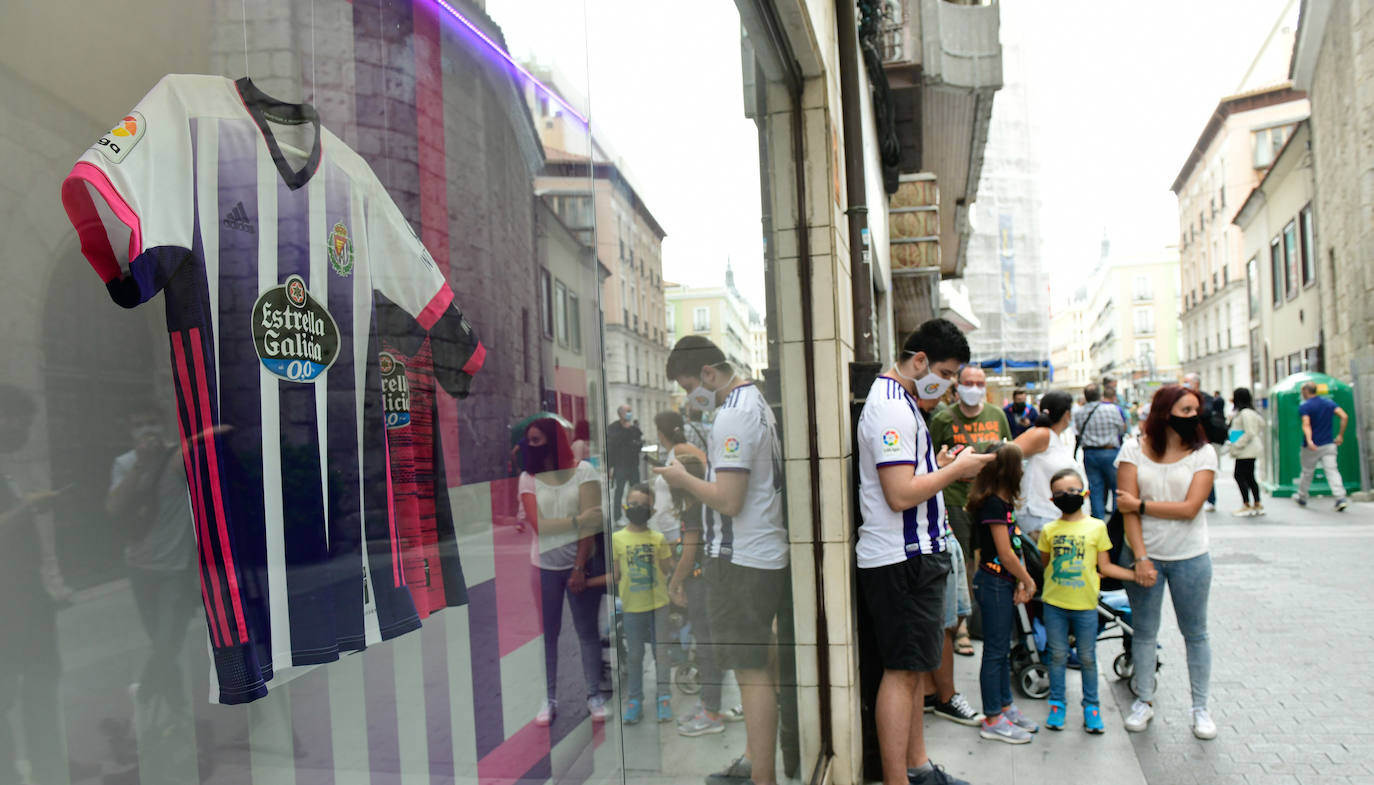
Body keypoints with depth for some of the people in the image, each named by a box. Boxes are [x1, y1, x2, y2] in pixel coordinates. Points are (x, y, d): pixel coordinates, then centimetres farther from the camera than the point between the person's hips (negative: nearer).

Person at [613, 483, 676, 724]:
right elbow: (615, 574, 3)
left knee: (660, 652, 7)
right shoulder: (617, 539, -2)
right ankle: (634, 699, 20)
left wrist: (660, 555, -9)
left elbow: (668, 569, 2)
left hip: (657, 604, 0)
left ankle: (664, 697, 19)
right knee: (634, 655, 10)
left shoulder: (658, 538, -1)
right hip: (631, 606, 0)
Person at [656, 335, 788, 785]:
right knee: (758, 666, 18)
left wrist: (684, 479, -8)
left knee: (752, 672, -5)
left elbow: (728, 500, -22)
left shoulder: (733, 416, -17)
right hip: (766, 554, 11)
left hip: (741, 560, -11)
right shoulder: (757, 401, 14)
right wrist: (693, 477, 12)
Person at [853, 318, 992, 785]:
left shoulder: (899, 401, 17)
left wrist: (947, 468, 8)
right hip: (902, 559, -11)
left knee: (915, 668, 17)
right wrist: (956, 469, -12)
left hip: (916, 554, 11)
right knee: (903, 670, -4)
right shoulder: (892, 407, -17)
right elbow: (901, 495, -23)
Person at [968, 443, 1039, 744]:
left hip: (1005, 583, 9)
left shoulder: (1004, 503, 10)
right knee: (995, 651, -1)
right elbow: (1005, 553, -20)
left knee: (1003, 649, 18)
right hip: (993, 582, -9)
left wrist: (1021, 582, 0)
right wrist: (1028, 581, -8)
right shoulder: (993, 505, -20)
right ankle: (992, 719, 8)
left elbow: (1015, 547, 9)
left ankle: (1005, 707, 30)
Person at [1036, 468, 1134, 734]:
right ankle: (1057, 703, 24)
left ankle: (1091, 706, 25)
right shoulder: (1049, 530, 1)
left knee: (1087, 657, 9)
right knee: (1058, 655, 10)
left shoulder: (1097, 527, -2)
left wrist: (1138, 575, -7)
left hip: (1085, 605, -1)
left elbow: (1105, 566, 1)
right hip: (1054, 603, 1)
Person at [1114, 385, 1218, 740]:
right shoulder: (1134, 449, -4)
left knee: (1195, 633, 11)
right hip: (1143, 554, 0)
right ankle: (1144, 700, 27)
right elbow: (1128, 507, -9)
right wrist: (1140, 558, -14)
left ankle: (1200, 708, 25)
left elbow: (1190, 508, -15)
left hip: (1190, 557, 0)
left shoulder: (1203, 452, -5)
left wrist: (1140, 504, -13)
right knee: (1144, 632, 11)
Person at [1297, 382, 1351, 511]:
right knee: (1332, 471, -2)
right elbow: (1344, 417, -2)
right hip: (1329, 445, 4)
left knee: (1307, 472, 11)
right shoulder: (1329, 402, 7)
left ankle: (1302, 497, 26)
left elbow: (1306, 424, -23)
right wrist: (1340, 435, 5)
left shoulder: (1304, 406, -8)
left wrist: (1309, 440, -35)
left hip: (1312, 446, -3)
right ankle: (1341, 498, -17)